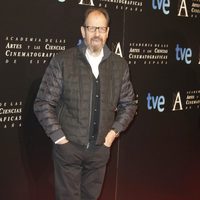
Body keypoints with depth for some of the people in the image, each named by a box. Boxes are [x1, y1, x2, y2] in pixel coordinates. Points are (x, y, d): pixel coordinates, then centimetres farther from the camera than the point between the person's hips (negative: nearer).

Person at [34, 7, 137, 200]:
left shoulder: (119, 65, 2)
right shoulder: (62, 61, -9)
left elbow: (128, 104, 12)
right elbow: (43, 103, -6)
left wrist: (114, 131, 2)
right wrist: (58, 136, -9)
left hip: (100, 148, 3)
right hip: (68, 147, -3)